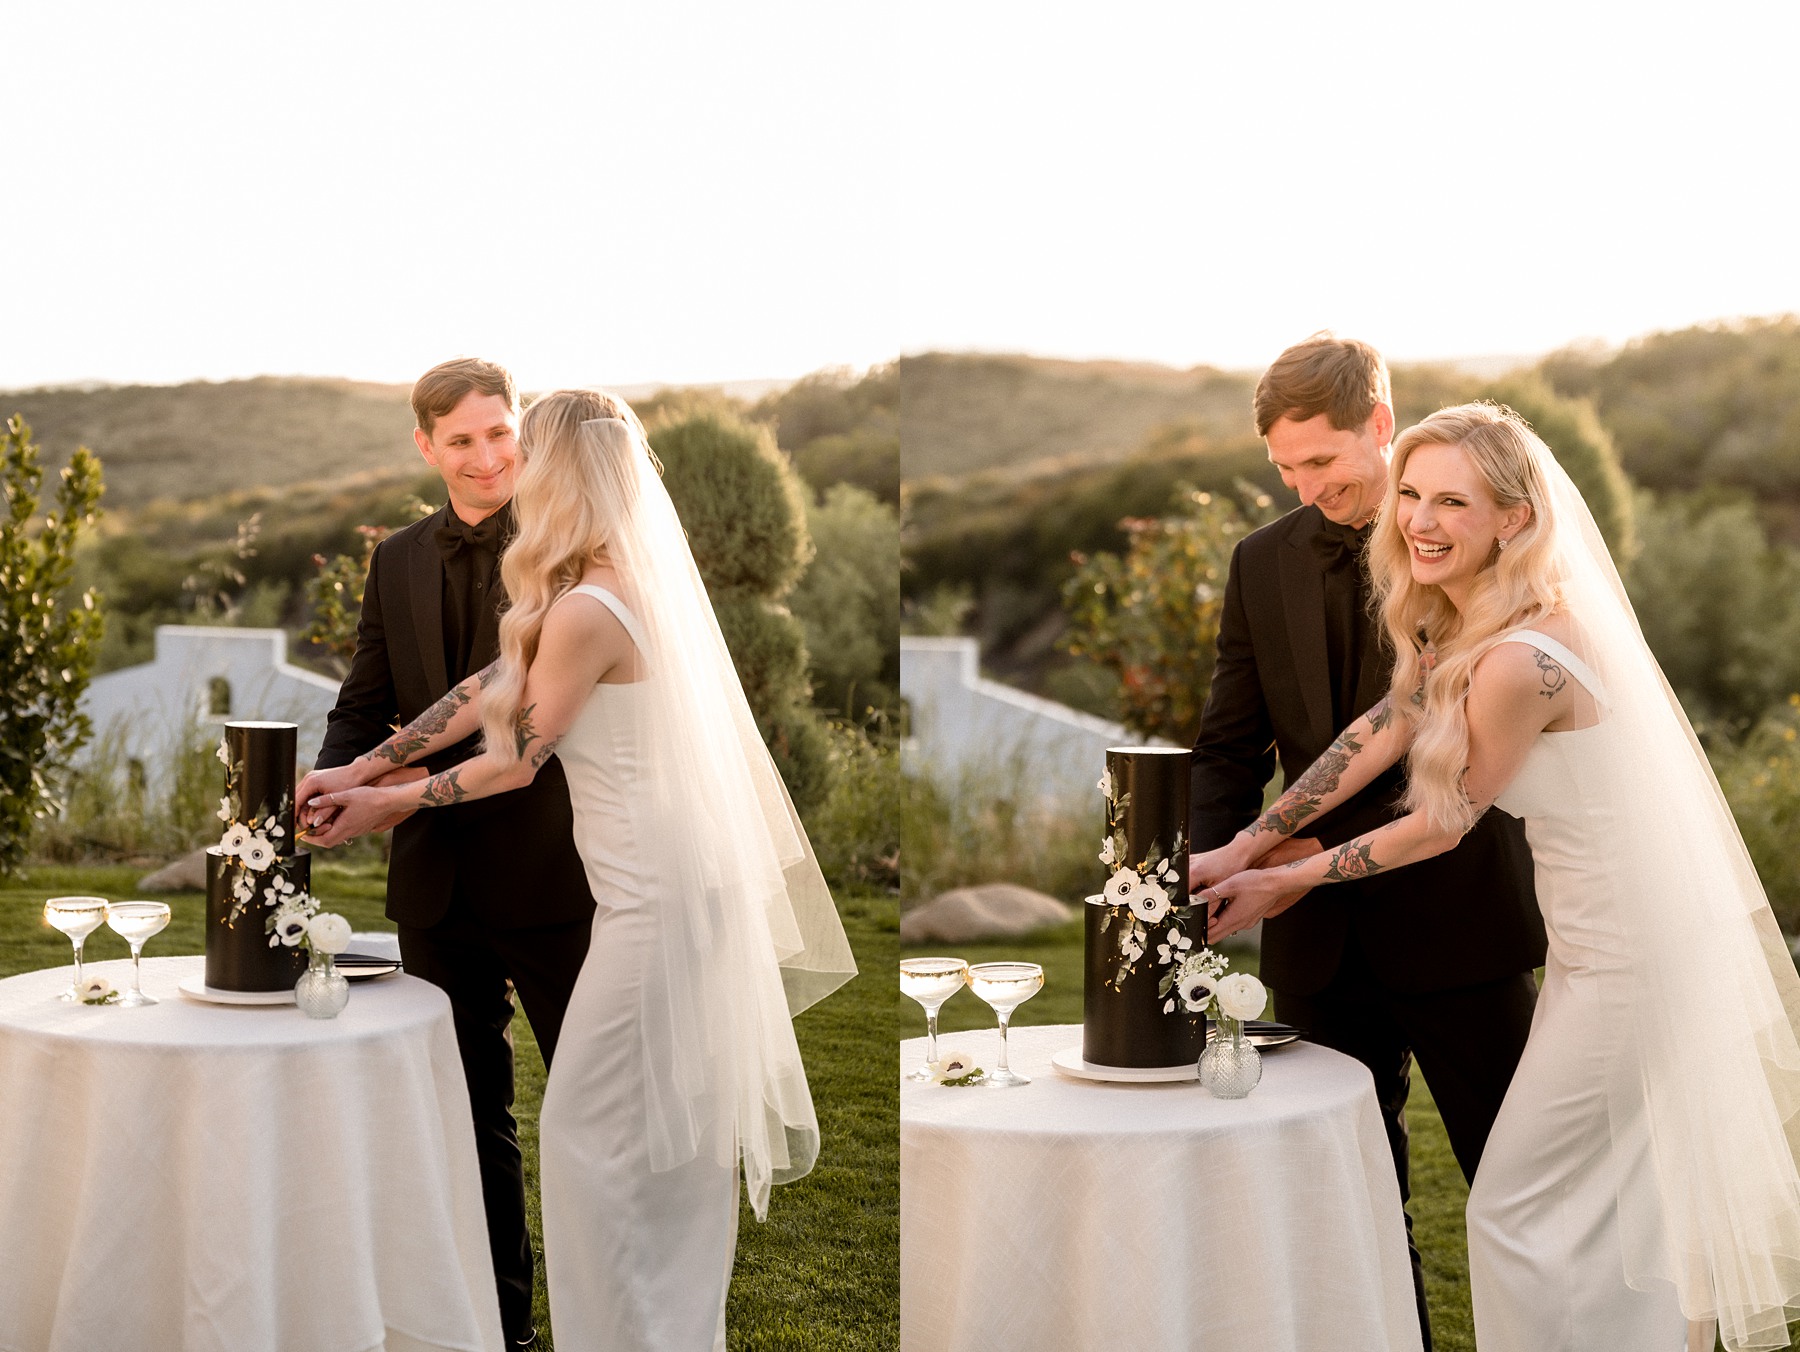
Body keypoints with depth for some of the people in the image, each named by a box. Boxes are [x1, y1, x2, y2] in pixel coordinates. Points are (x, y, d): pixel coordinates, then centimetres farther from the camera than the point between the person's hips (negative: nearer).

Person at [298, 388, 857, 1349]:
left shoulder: (585, 612, -19)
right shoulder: (633, 583, 9)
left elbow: (516, 761, -10)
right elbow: (488, 690, 12)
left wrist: (388, 800, 4)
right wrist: (365, 764, 13)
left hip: (653, 899, -9)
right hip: (690, 878, 9)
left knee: (588, 1127, 2)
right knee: (669, 1129, 18)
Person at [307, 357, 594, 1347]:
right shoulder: (397, 562, 9)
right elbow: (366, 702, 11)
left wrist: (434, 776, -24)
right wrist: (332, 782, -10)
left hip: (549, 868, -5)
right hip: (437, 880, 5)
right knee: (472, 1110, 16)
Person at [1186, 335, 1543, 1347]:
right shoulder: (1264, 563, 8)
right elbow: (1233, 747, 9)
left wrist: (1342, 850, -17)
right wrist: (1208, 869, -9)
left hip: (1454, 917, -4)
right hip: (1323, 934, 4)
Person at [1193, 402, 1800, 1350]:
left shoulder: (1520, 664, -26)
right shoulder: (1459, 624, 3)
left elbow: (1448, 820, -15)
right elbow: (1383, 731, 8)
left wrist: (1284, 882, -5)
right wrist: (1243, 848, 6)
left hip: (1627, 967, -9)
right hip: (1628, 944, 9)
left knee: (1517, 1211, 1)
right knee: (1623, 1215, 22)